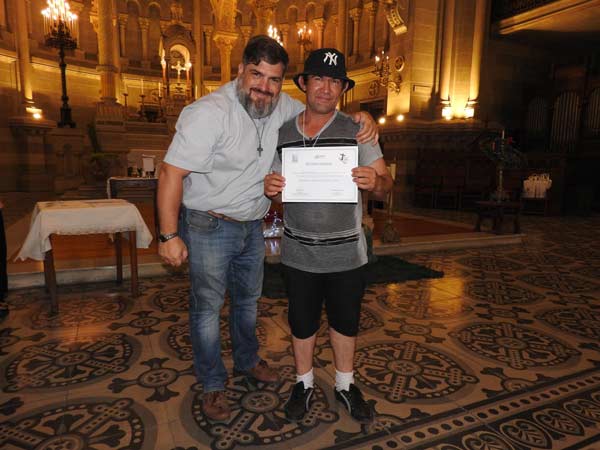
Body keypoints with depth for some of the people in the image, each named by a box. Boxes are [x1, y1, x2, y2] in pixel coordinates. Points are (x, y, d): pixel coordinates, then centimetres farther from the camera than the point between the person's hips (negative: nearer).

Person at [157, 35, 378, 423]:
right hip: (209, 227, -6)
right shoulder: (209, 113, -22)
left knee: (248, 300, 21)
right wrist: (169, 235, -21)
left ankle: (247, 361, 45)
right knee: (208, 307, 7)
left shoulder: (281, 107, -3)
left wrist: (361, 118, -10)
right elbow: (171, 173, -22)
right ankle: (213, 385, 28)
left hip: (252, 226, 6)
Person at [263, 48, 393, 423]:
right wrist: (270, 189, -15)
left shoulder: (357, 131, -5)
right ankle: (304, 383, 41)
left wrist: (376, 182, -30)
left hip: (346, 252, -1)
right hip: (299, 252, 1)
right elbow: (278, 194, 9)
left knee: (346, 321, 16)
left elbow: (384, 187, -6)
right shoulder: (284, 134, 1)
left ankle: (345, 385, 40)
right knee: (302, 321, 16)